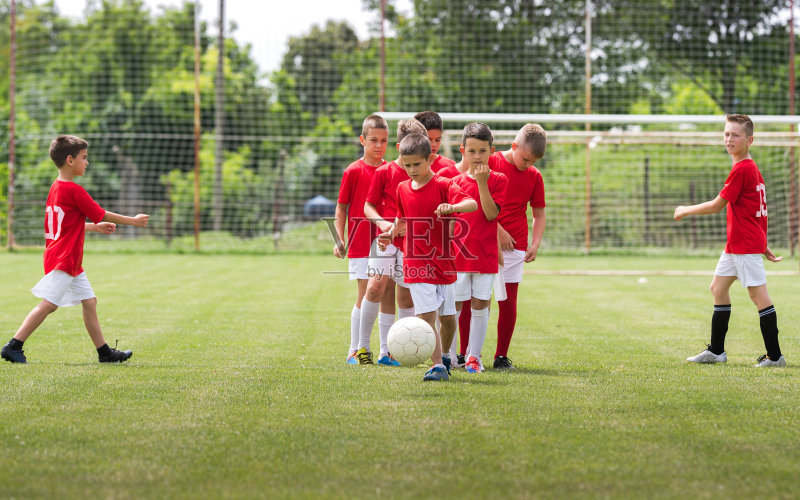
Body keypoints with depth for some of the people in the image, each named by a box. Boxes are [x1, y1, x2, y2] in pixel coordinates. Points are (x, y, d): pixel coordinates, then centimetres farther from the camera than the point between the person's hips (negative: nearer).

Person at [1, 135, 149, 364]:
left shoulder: (56, 188, 13)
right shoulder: (74, 190, -15)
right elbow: (101, 214, -8)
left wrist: (95, 227, 28)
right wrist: (134, 221, 2)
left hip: (71, 262, 10)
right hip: (63, 259, -10)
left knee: (89, 301, 10)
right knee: (48, 304, -10)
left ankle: (104, 352, 14)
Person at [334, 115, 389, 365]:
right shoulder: (354, 171, -2)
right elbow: (341, 207, 1)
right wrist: (339, 240, -6)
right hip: (361, 243, -3)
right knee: (365, 295, -5)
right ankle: (355, 351, 4)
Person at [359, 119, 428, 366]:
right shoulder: (384, 172, 1)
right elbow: (368, 206, 3)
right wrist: (382, 222, -14)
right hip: (387, 239, -3)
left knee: (406, 297, 3)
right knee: (376, 286, -18)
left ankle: (394, 351, 13)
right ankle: (362, 344, -7)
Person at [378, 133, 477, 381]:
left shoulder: (443, 185, -6)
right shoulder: (402, 189, 8)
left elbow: (473, 204, -22)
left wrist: (452, 207, -40)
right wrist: (391, 234, 6)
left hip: (443, 263, -1)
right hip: (416, 264, 1)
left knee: (448, 317, 9)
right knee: (427, 316, -11)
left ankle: (445, 355, 33)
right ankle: (438, 366, -13)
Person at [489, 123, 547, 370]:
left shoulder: (534, 176, 9)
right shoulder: (490, 163, -2)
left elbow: (539, 214, 17)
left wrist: (535, 244, 5)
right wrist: (497, 230, -10)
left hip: (513, 246, 2)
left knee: (508, 302, 0)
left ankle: (502, 356, 11)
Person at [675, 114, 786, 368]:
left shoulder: (742, 169, -17)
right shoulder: (752, 168, 13)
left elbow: (717, 205, -14)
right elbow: (758, 209, 18)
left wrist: (686, 210, 1)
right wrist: (764, 244, 22)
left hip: (746, 245, -11)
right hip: (735, 244, 11)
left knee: (758, 294, -7)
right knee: (718, 287, 15)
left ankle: (774, 356, -4)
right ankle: (716, 351, 21)